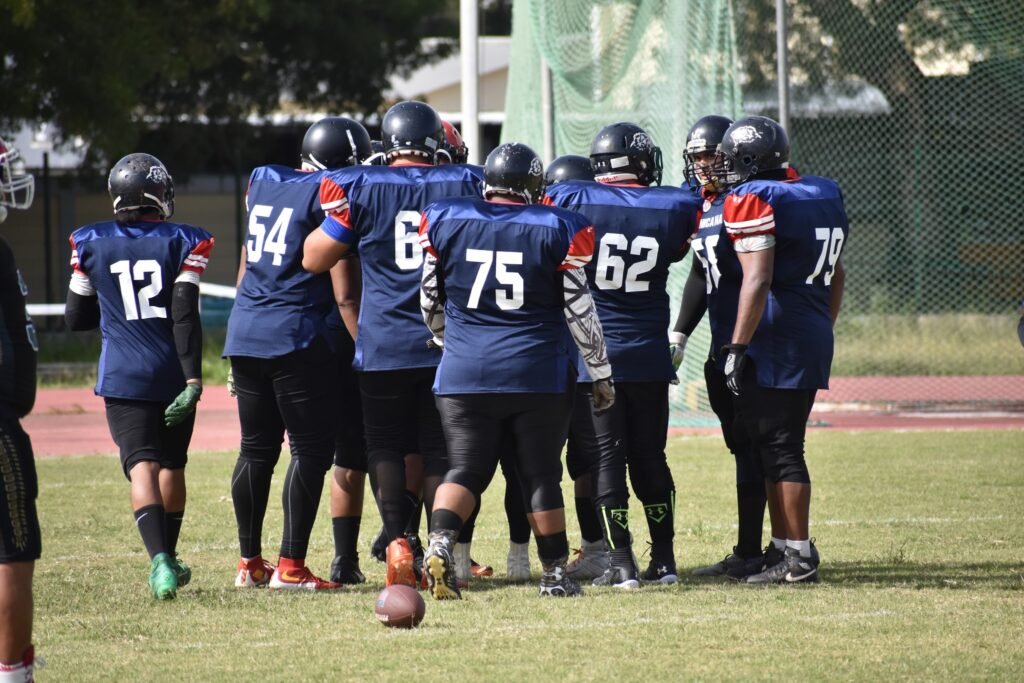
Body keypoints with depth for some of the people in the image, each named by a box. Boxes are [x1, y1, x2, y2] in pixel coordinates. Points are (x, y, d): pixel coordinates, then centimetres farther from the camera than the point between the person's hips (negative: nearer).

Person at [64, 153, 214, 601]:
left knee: (142, 467, -8)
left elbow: (76, 317, 9)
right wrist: (193, 380, -13)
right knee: (172, 464, 18)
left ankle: (160, 560, -27)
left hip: (123, 378, 0)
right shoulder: (184, 243, -5)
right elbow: (185, 316, -12)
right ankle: (167, 559, 29)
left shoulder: (92, 245, 0)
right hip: (173, 372, 0)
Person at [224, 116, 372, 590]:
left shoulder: (260, 183, 11)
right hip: (299, 335, -7)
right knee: (311, 449, -2)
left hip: (246, 336, 7)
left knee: (257, 449, 14)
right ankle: (290, 566, -5)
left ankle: (249, 563, 19)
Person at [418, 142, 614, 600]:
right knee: (541, 474, 9)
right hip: (538, 373, -1)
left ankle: (440, 543, -19)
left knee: (466, 470, 6)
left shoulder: (444, 221, 3)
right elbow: (579, 310, -1)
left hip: (465, 373, 1)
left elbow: (430, 303, 12)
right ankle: (554, 574, 13)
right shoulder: (560, 230, -3)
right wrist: (601, 373, 10)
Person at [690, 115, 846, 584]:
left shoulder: (750, 201, -13)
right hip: (810, 341, 9)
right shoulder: (822, 195, 14)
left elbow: (757, 281, -20)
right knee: (776, 448, 15)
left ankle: (798, 557, -5)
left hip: (770, 347, -9)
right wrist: (822, 330, 28)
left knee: (779, 449, -5)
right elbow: (836, 274, 20)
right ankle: (785, 547, 18)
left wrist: (737, 347, -20)